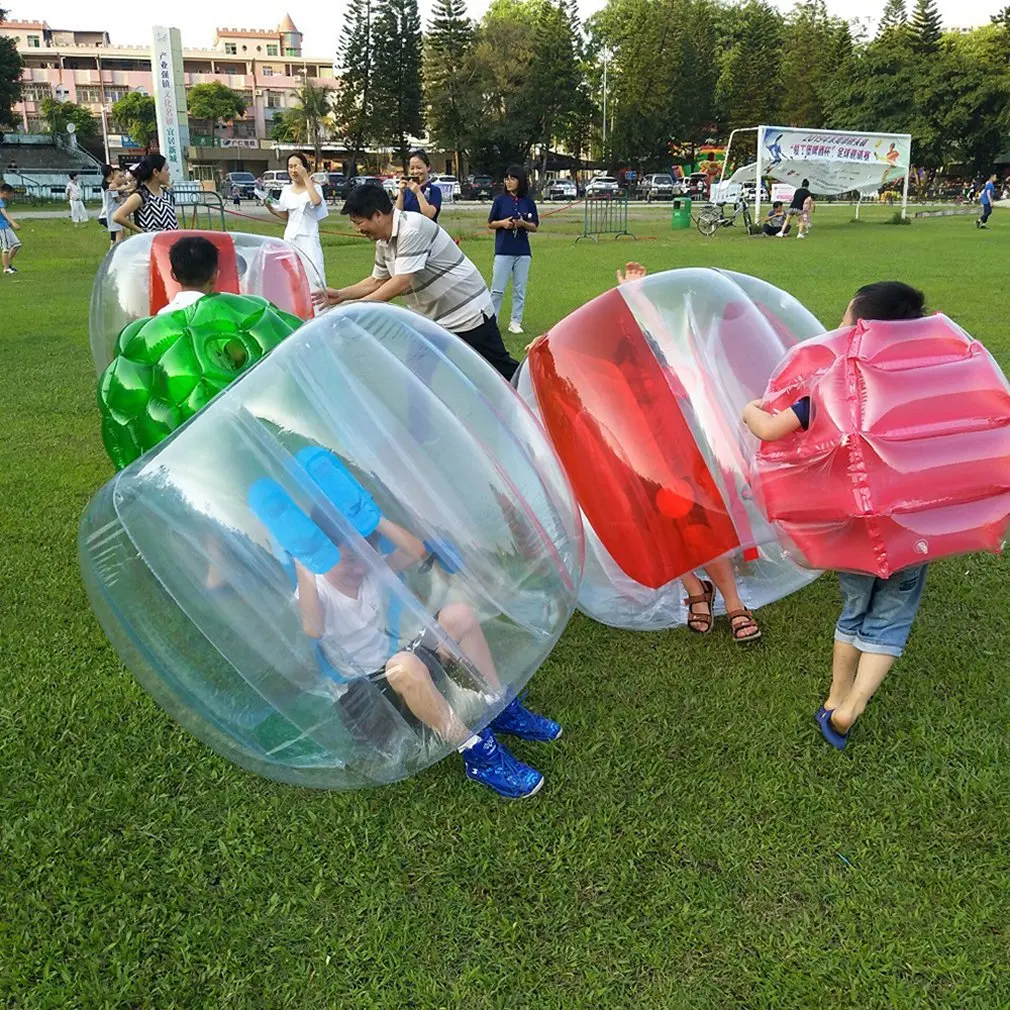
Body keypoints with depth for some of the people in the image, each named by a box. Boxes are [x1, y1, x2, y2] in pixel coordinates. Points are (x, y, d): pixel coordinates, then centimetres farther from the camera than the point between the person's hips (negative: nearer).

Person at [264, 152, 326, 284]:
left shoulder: (314, 187, 0)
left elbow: (316, 201, -25)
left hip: (308, 238, -4)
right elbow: (285, 216, 19)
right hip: (290, 238, 4)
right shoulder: (286, 190, 12)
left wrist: (306, 178, -20)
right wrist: (271, 208, 3)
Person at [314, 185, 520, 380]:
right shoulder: (383, 242, 4)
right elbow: (377, 281, 17)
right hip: (435, 320, 9)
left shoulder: (413, 229, -25)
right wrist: (340, 295, 5)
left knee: (500, 369, 2)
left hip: (469, 313, -9)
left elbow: (401, 283, -28)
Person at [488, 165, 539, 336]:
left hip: (523, 252, 2)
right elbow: (490, 224, 5)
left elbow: (534, 226, 8)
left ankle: (515, 322, 14)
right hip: (503, 251, -2)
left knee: (520, 289, 6)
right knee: (497, 289, -2)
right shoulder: (500, 200, 2)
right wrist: (502, 223, -15)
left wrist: (523, 223, -12)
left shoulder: (528, 202, 5)